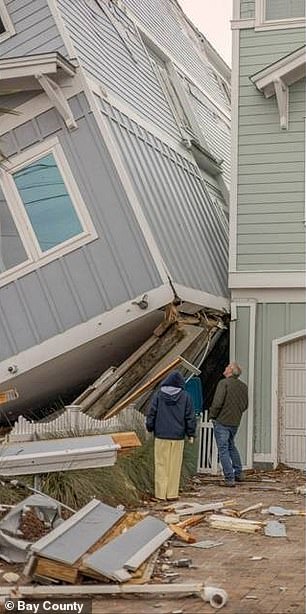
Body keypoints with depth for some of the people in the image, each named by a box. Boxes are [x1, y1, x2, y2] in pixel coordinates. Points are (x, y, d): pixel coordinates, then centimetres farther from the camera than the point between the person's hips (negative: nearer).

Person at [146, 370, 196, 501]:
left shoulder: (159, 394, 0)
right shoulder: (185, 396, 0)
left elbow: (151, 413, 3)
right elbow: (190, 417, 3)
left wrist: (150, 429, 15)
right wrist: (191, 434, 10)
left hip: (161, 436, 0)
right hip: (178, 436, 0)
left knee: (161, 465, 4)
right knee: (174, 466, 5)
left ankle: (161, 494, 4)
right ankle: (172, 494, 6)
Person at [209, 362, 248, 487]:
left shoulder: (224, 383, -13)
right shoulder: (243, 386, 7)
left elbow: (217, 402, -20)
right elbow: (245, 405, 14)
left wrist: (212, 415, -7)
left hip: (222, 421, -7)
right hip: (235, 422, 7)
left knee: (223, 449, 0)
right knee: (231, 446, 24)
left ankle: (229, 478, -2)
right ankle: (238, 473, 28)